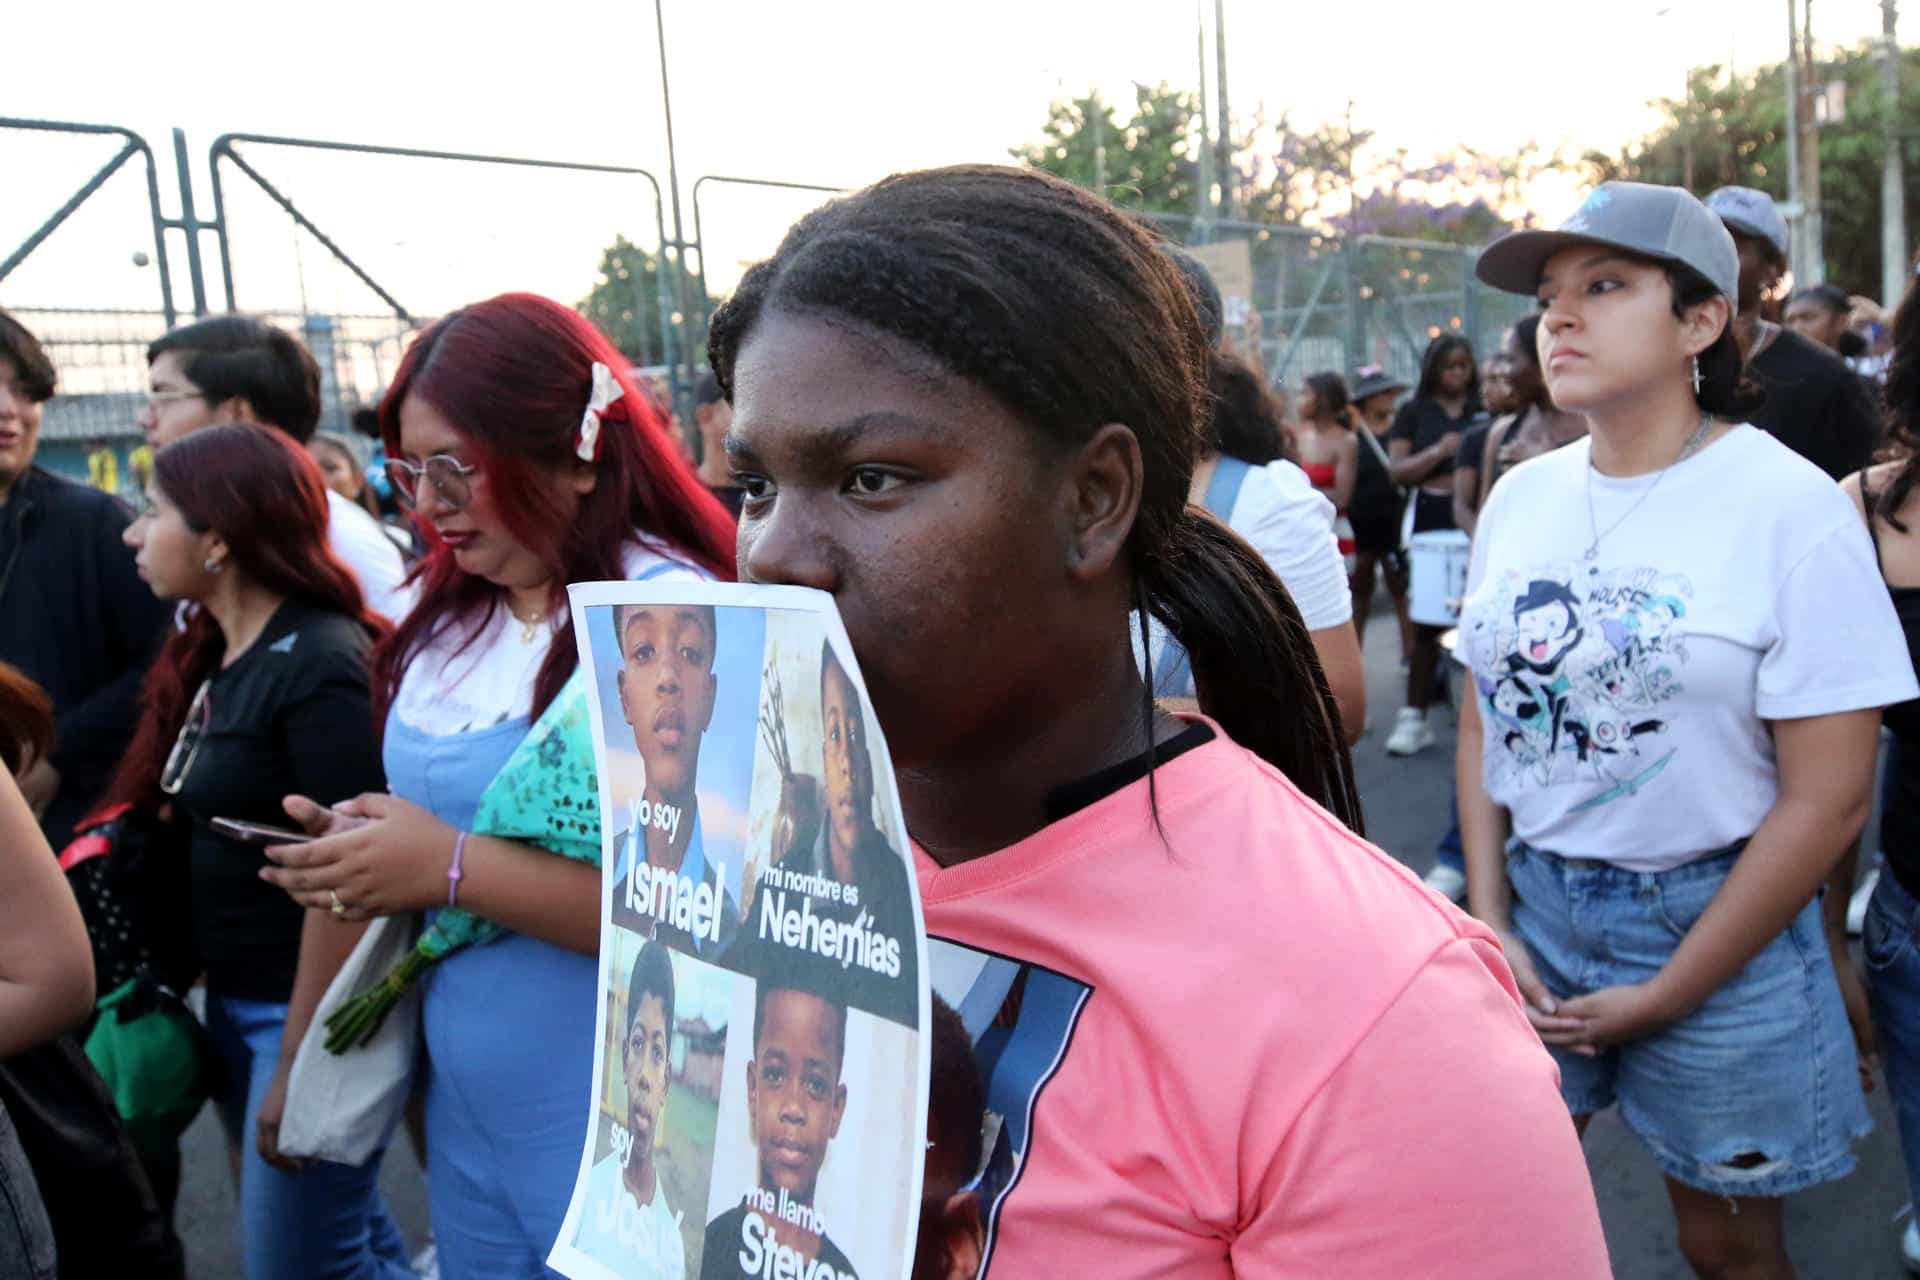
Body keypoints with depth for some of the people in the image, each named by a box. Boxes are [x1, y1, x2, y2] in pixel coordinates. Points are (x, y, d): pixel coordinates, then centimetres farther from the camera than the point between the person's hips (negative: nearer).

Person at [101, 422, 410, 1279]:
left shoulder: (319, 665, -19)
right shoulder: (208, 655, 7)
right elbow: (198, 831, 12)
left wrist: (298, 1066, -19)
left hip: (312, 1012, -8)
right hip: (233, 1002, 8)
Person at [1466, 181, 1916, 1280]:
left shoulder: (1791, 508, -13)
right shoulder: (1519, 499, 1)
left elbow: (1828, 800, -14)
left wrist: (1666, 996, -11)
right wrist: (1488, 924, -2)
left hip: (1712, 920, -3)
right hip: (1533, 901, 4)